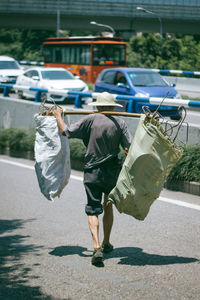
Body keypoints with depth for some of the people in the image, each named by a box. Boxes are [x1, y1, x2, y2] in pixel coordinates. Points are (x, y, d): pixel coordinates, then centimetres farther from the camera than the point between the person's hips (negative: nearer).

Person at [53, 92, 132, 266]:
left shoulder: (91, 120, -6)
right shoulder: (119, 123, -2)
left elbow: (66, 131, -2)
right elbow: (129, 148, -8)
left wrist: (58, 116, 16)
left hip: (92, 173, -2)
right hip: (113, 171, 2)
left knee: (93, 210, 0)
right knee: (108, 206, 21)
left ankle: (97, 247, -17)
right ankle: (106, 244, 30)